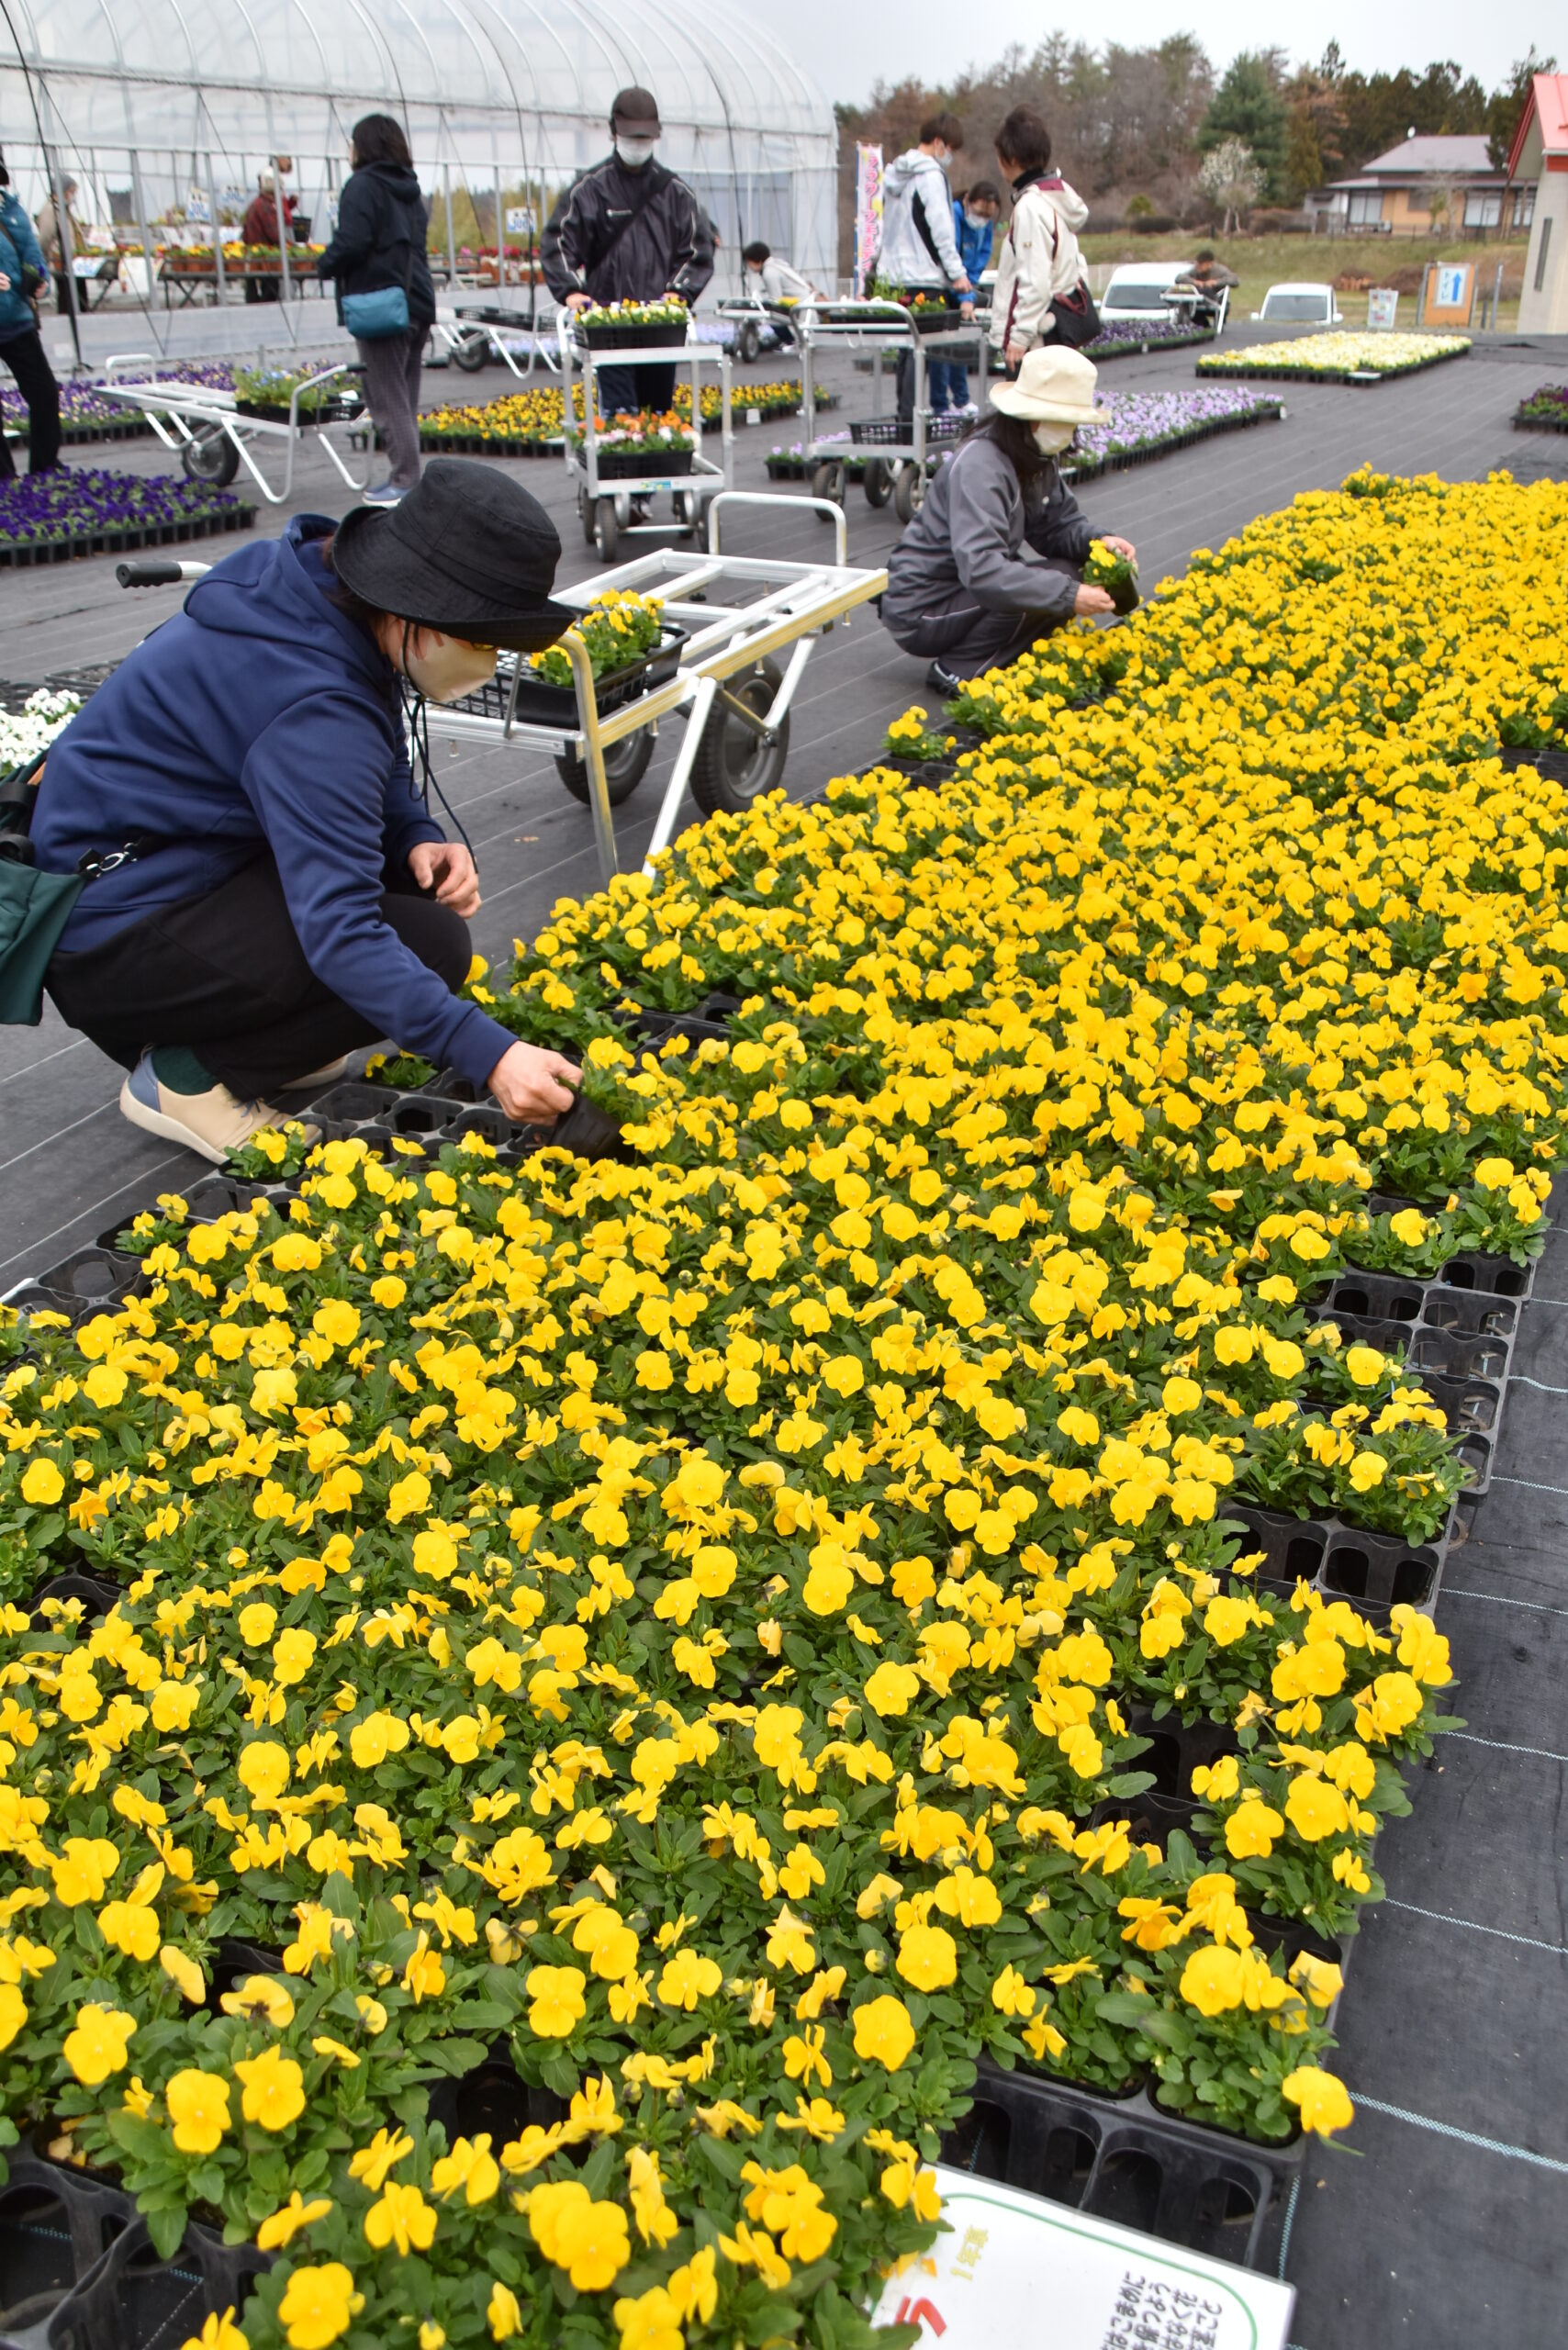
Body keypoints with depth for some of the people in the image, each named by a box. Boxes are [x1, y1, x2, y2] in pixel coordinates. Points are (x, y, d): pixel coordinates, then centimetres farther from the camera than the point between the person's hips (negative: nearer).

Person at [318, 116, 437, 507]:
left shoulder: (362, 185, -8)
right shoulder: (409, 188, 15)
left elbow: (352, 242, -18)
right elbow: (417, 243, 15)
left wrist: (325, 265, 0)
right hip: (417, 301, 8)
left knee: (387, 398, -4)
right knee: (405, 397, 13)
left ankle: (404, 480, -5)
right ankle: (405, 473, 17)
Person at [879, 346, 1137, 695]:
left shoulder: (1036, 457, 3)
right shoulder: (980, 466, -25)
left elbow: (1061, 523, 9)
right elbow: (980, 569, -36)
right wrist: (1068, 595, -40)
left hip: (967, 591, 9)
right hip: (921, 612, -9)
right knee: (1053, 586, -23)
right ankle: (956, 672, -13)